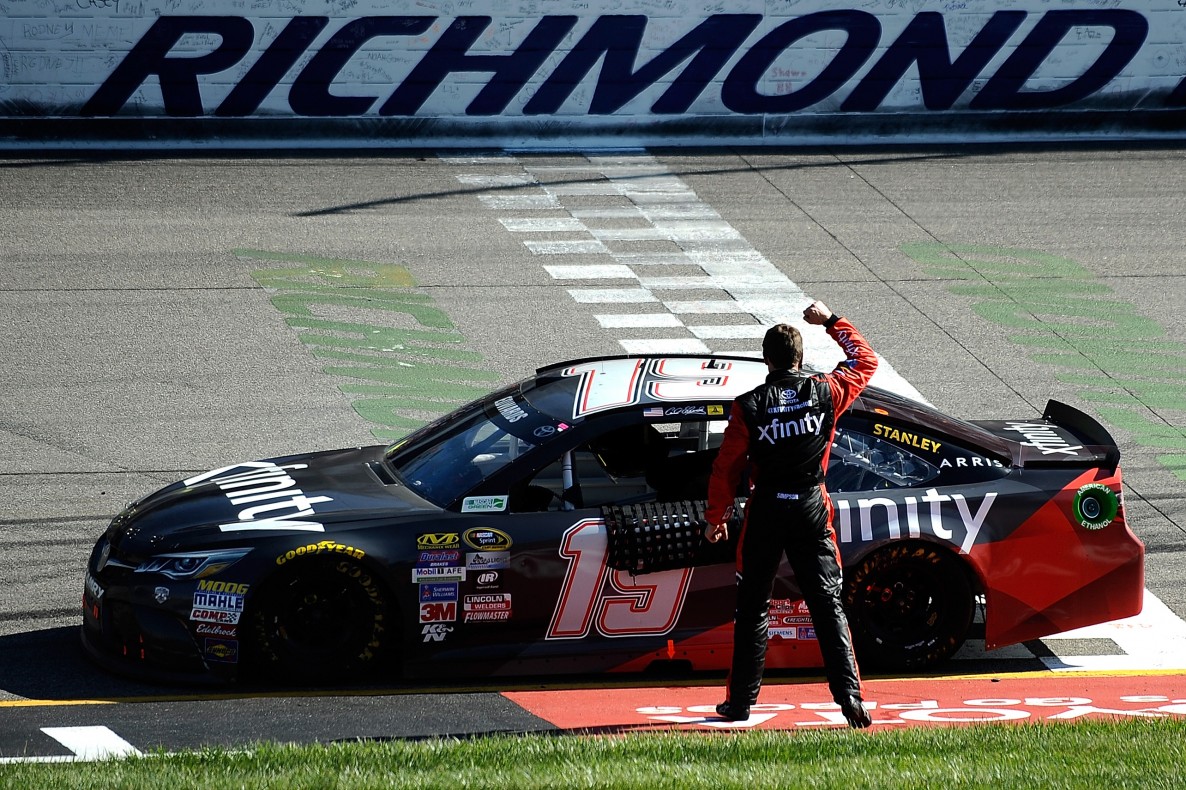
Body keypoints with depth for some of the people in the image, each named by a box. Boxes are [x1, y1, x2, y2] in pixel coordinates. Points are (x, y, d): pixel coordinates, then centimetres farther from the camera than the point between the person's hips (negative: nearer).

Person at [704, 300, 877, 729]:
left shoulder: (749, 406, -7)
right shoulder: (825, 393, -4)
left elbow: (727, 466, -2)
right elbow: (865, 361, 14)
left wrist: (716, 517, 9)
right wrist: (832, 321, 22)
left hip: (765, 512, -1)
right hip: (811, 509, 1)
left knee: (753, 607, 10)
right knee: (828, 604, 1)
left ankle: (741, 699, 12)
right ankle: (848, 694, -10)